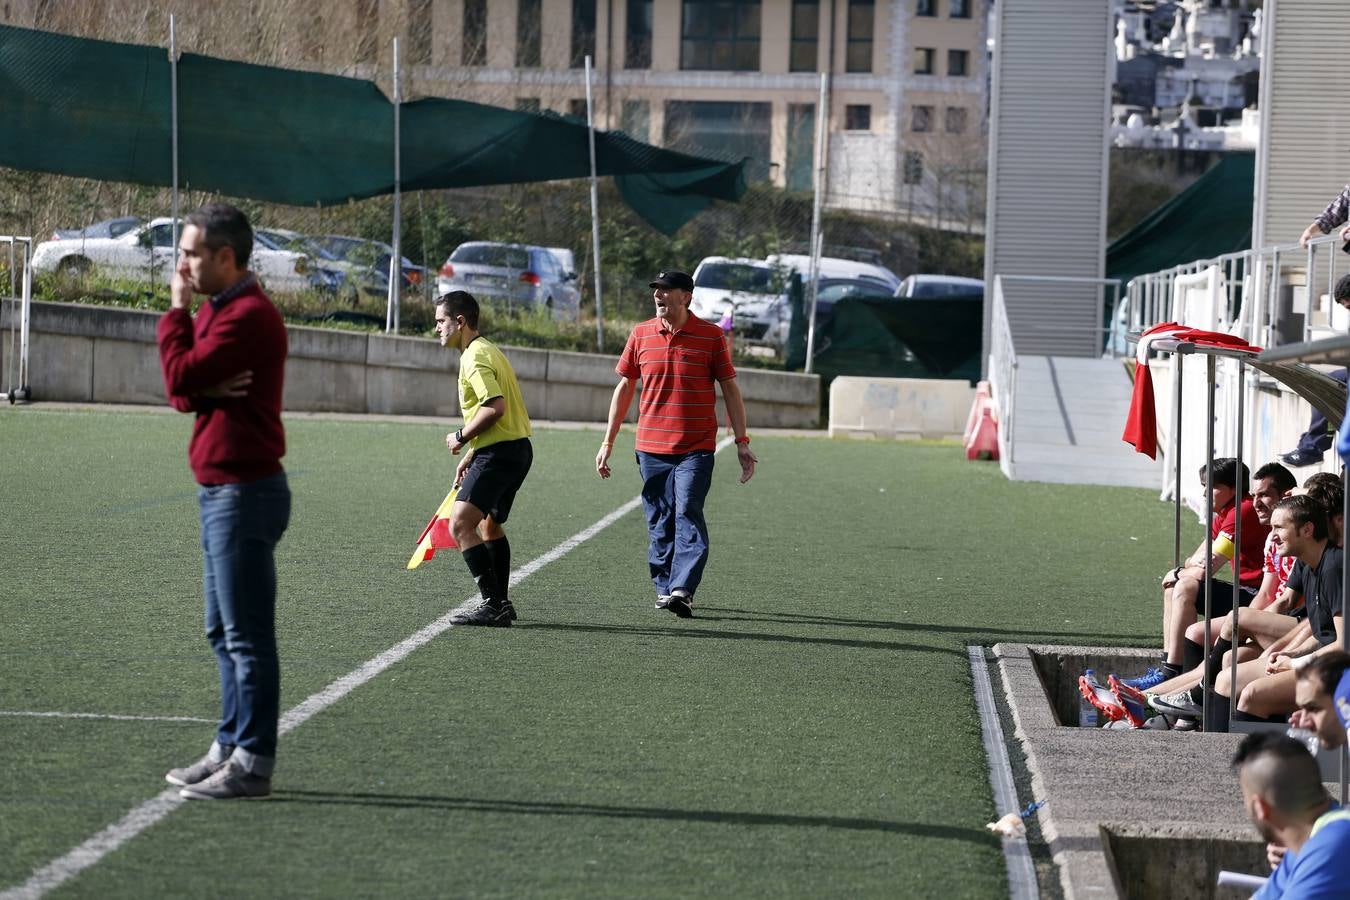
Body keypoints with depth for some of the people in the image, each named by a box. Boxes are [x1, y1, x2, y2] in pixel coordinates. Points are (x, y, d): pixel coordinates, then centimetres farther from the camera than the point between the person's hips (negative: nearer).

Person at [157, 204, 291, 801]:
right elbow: (181, 391, 12)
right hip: (224, 491, 10)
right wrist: (208, 389, -11)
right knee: (225, 634, 15)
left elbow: (179, 377, -19)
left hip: (244, 493, -10)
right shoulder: (220, 310, 16)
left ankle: (253, 764, -3)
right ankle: (231, 748, 22)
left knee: (247, 636, -6)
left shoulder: (248, 317, -16)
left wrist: (176, 312, -5)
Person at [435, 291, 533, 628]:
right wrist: (470, 455, 24)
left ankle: (492, 601, -21)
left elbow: (495, 408, -26)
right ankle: (499, 604, 32)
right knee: (489, 523, 24)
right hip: (516, 448, 11)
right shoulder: (485, 350, 19)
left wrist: (461, 437, -14)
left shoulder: (475, 357, -14)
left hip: (499, 453, -11)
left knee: (460, 523, -17)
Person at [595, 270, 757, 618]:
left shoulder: (710, 335, -1)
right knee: (659, 522, 5)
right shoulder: (641, 334, 6)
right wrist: (608, 441, 13)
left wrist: (742, 442, 0)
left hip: (696, 448, -3)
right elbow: (625, 387, 14)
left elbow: (730, 388, 4)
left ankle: (682, 590, -22)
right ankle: (664, 587, 16)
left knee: (688, 514, -15)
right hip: (651, 447, 3)